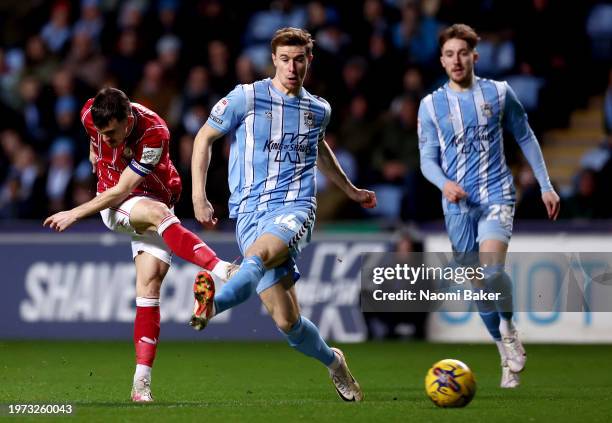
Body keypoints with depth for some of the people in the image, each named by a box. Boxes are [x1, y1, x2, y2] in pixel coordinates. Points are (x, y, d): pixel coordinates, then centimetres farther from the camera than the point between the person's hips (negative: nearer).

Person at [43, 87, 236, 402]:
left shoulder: (155, 134, -29)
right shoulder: (91, 116, -16)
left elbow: (121, 190, -22)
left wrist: (75, 214, -16)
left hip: (154, 199, -1)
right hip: (113, 205, 2)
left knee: (150, 283, -13)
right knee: (158, 213, -33)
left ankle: (141, 384, -13)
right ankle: (221, 270, -49)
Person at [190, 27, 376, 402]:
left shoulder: (319, 110, 14)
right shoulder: (247, 97, 3)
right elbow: (204, 138, 10)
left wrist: (350, 190, 48)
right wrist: (199, 196, 1)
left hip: (295, 207, 1)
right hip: (250, 212, -1)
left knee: (258, 253, -37)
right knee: (287, 321, -7)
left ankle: (214, 303, -58)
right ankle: (334, 363, 19)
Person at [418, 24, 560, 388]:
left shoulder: (499, 93, 1)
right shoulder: (431, 105, 2)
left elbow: (526, 138, 11)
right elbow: (427, 158, 1)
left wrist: (546, 186, 8)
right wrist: (444, 183, -20)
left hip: (496, 196, -2)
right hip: (458, 205, 2)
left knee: (491, 270, -27)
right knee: (477, 286, 6)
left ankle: (509, 327, 0)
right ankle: (509, 355, 24)